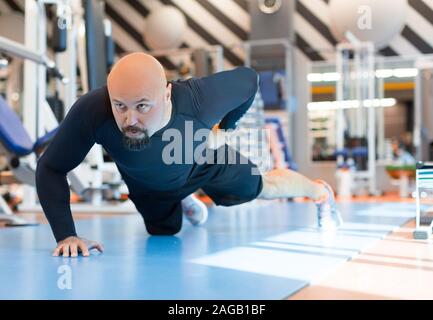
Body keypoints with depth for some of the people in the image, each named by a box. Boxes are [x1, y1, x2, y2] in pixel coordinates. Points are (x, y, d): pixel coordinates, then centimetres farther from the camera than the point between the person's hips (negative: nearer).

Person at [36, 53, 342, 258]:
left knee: (265, 187, 23)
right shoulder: (91, 111, -46)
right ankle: (183, 201, 64)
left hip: (203, 161, -1)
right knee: (166, 232, 28)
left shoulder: (198, 100, -45)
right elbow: (51, 168, -31)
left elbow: (248, 78, -23)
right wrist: (66, 235, -40)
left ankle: (320, 191, 56)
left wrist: (224, 128, -12)